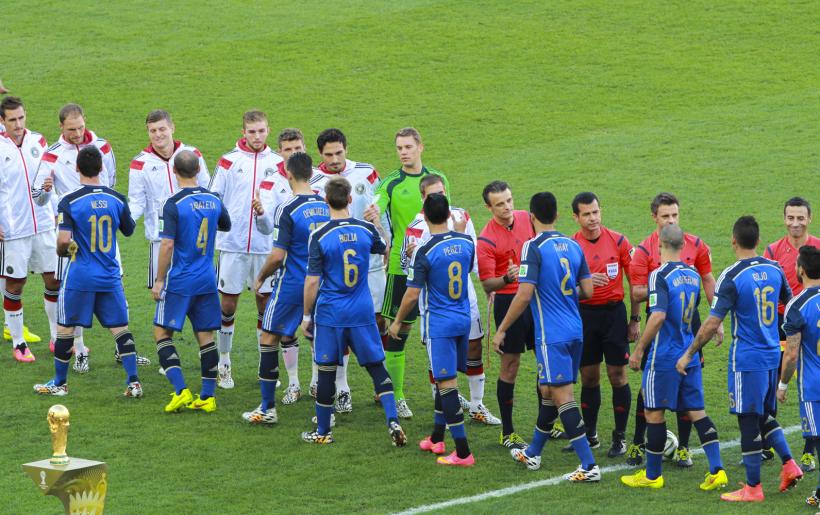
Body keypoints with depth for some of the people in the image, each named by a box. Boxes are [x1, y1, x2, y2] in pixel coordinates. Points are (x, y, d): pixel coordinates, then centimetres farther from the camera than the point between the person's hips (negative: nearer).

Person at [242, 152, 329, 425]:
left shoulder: (287, 209, -14)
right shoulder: (326, 206, 3)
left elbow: (278, 255, -17)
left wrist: (261, 277, 0)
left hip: (292, 285, -5)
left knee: (269, 339, 6)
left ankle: (268, 407, 6)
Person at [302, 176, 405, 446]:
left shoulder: (319, 236, -13)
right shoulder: (367, 230, -3)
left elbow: (312, 282, -10)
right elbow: (384, 247, 21)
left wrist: (306, 316, 0)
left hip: (330, 313, -3)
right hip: (362, 313, 3)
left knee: (326, 372, 7)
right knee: (377, 367, 10)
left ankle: (322, 431, 16)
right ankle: (393, 421, -3)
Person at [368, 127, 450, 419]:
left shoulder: (437, 179, 6)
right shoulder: (390, 182, -3)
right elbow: (377, 206, -21)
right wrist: (373, 213, -45)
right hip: (402, 264, -3)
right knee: (398, 329, -3)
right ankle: (396, 397, 4)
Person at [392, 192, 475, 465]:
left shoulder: (425, 251, -17)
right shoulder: (466, 242, 0)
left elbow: (412, 294, -15)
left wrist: (397, 321, 1)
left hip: (438, 324, -7)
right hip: (463, 320, 7)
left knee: (447, 383, -5)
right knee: (445, 380, 20)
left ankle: (463, 452, -8)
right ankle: (437, 438, 32)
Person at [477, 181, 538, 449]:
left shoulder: (526, 218, 2)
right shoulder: (486, 240, -15)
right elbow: (487, 284, -17)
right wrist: (507, 279, -35)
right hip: (508, 302, -6)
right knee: (510, 365, -2)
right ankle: (507, 433, 5)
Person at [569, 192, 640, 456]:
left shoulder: (618, 241, -3)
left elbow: (635, 281, 3)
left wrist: (635, 319, 2)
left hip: (614, 312, -1)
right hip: (584, 313, 1)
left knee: (617, 375, -1)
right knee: (589, 377, 7)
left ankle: (620, 438, 7)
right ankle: (590, 435, 20)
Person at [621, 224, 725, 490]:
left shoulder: (660, 275, -15)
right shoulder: (693, 275, 7)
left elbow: (658, 316, -24)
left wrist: (639, 349, -17)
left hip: (664, 355, -7)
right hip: (689, 355, 7)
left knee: (654, 412, 4)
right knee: (697, 411, 8)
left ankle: (652, 475, 12)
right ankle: (717, 470, 1)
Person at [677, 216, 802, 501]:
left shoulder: (731, 277, -16)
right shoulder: (774, 270, 3)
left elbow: (712, 323, -17)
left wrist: (688, 354, -8)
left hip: (746, 360, -6)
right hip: (772, 355, 6)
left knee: (748, 420, 0)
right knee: (764, 414, 22)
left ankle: (752, 487, 5)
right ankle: (789, 464, 10)